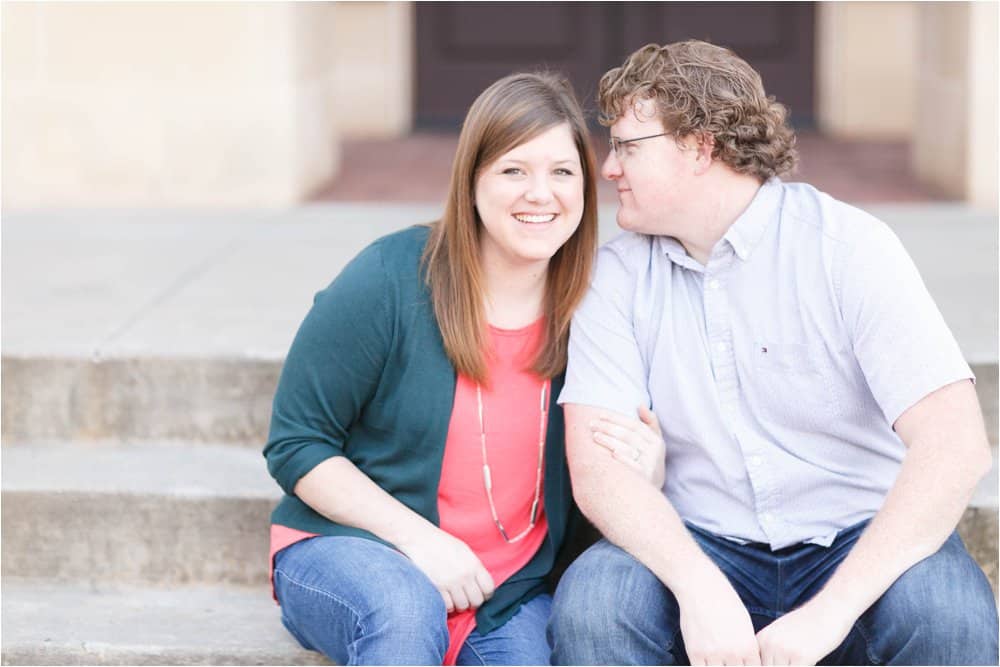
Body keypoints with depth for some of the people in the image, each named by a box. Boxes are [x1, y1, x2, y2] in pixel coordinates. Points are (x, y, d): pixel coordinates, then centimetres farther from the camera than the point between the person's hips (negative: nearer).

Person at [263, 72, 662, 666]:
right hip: (343, 548, -2)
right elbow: (294, 447, -7)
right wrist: (415, 536, -18)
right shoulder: (390, 280, -11)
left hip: (508, 592, 2)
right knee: (404, 609, -36)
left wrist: (639, 468, -17)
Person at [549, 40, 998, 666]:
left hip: (860, 546, -1)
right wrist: (701, 591, -27)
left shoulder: (848, 245, -8)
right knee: (590, 603, -28)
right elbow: (595, 463, -8)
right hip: (703, 548, 2)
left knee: (950, 612, -32)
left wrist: (829, 612, -27)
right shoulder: (619, 274, 2)